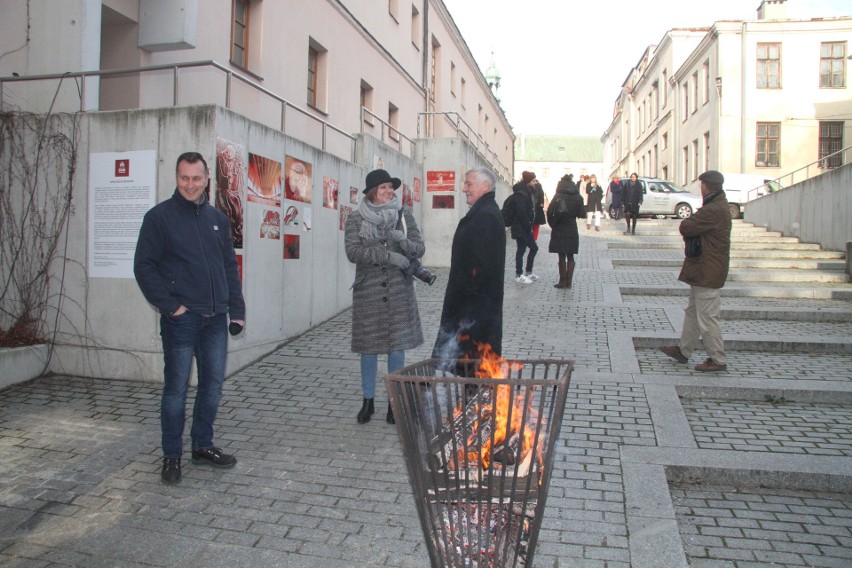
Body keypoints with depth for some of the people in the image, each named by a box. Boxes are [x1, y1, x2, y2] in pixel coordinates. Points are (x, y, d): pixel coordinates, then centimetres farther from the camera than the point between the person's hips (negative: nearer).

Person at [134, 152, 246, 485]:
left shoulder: (217, 218, 12)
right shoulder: (160, 216, -3)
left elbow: (230, 266, 14)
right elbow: (144, 267, -6)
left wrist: (237, 310, 8)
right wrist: (169, 305, -13)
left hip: (215, 319, 5)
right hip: (181, 319, -5)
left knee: (213, 384, 11)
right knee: (176, 388, 3)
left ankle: (202, 445, 27)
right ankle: (171, 456, 17)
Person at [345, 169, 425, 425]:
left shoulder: (404, 214, 4)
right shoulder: (356, 218, 0)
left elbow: (420, 249, 3)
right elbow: (352, 252, -12)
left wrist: (403, 241, -19)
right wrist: (388, 255, -20)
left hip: (399, 291, 1)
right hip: (368, 291, -1)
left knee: (397, 346, 5)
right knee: (369, 346, 6)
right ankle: (368, 401, 23)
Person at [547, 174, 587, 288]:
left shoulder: (558, 196, -9)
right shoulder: (578, 197, 0)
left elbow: (550, 212, -15)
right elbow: (582, 214, -2)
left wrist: (552, 224, 0)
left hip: (559, 231, -3)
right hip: (572, 230, 3)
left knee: (561, 257, 4)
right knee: (570, 257, 10)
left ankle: (563, 281, 7)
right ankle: (569, 281, 11)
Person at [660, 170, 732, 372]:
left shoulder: (713, 210, -22)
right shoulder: (718, 206, 14)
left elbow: (686, 228, -22)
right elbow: (696, 227, 15)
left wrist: (688, 221, -2)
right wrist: (692, 224, -4)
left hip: (707, 272, -11)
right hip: (703, 271, 11)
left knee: (707, 318, -2)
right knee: (692, 312, 19)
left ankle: (718, 360, 8)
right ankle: (683, 350, 30)